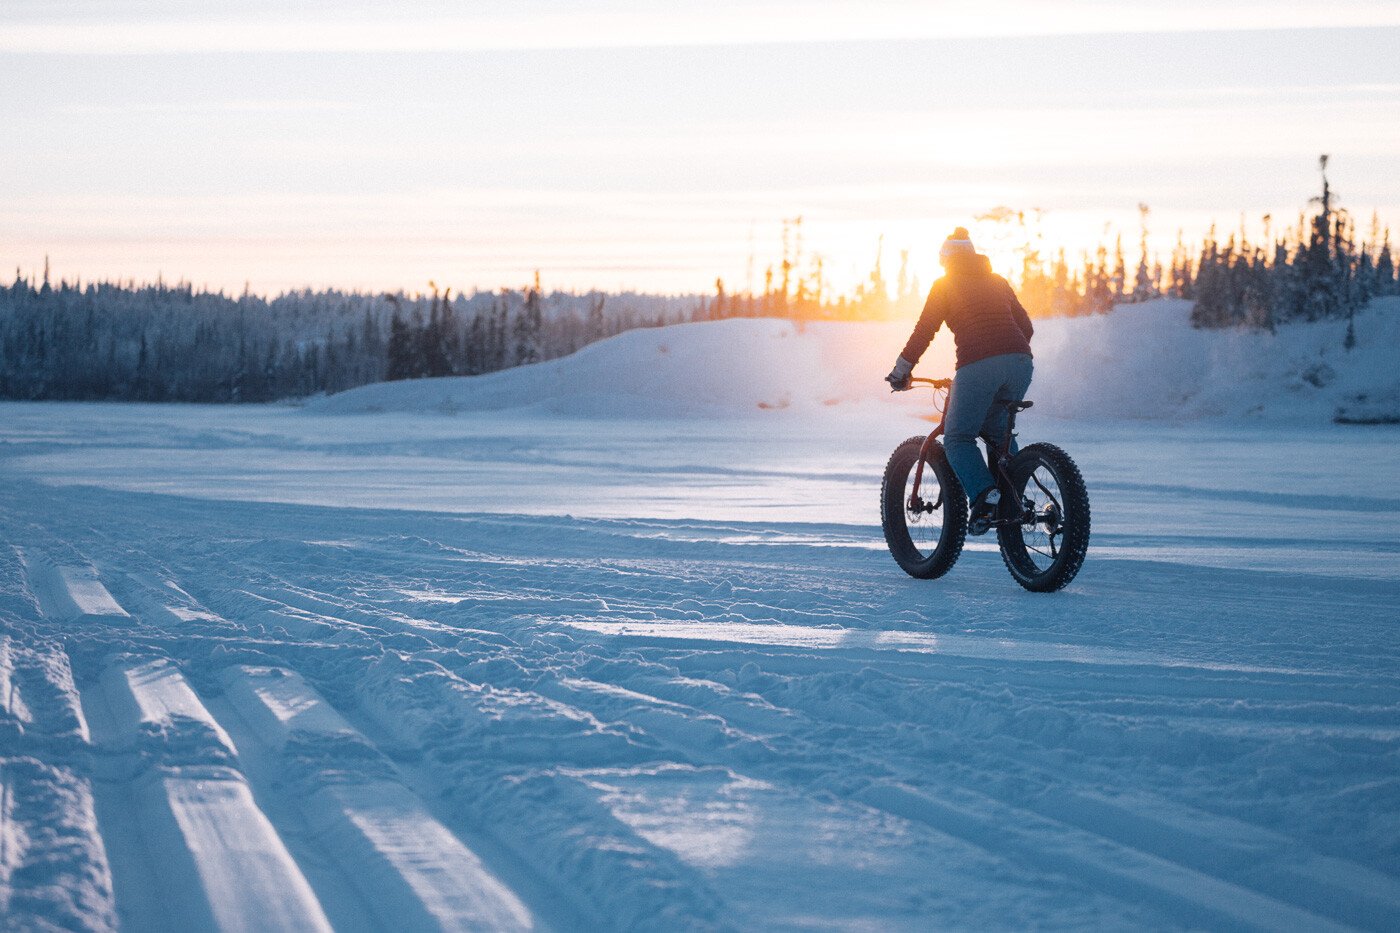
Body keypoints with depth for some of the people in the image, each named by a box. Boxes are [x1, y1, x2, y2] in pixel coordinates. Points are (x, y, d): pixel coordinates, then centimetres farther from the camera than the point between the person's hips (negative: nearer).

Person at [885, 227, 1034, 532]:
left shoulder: (945, 285, 12)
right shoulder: (998, 282, 25)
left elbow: (924, 332, 7)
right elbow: (1026, 327, 26)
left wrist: (900, 371, 15)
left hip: (978, 366, -5)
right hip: (1020, 362, 5)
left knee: (958, 438, 5)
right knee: (999, 430, 25)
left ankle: (984, 495, -19)